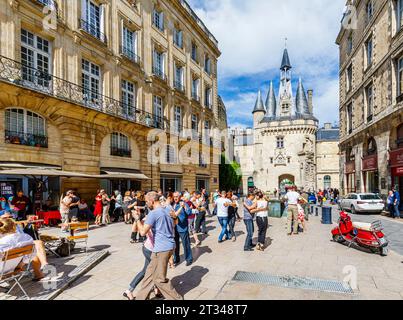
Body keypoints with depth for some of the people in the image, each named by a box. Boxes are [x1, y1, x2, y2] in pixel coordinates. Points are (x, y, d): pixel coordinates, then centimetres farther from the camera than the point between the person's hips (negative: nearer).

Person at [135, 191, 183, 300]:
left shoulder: (153, 213, -18)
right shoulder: (168, 210, 8)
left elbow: (143, 232, -19)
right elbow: (174, 224, 23)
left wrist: (138, 219, -5)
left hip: (161, 249, -9)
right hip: (170, 245, 9)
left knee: (160, 279, 6)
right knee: (150, 272, 19)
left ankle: (176, 298, 17)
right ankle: (142, 297, 31)